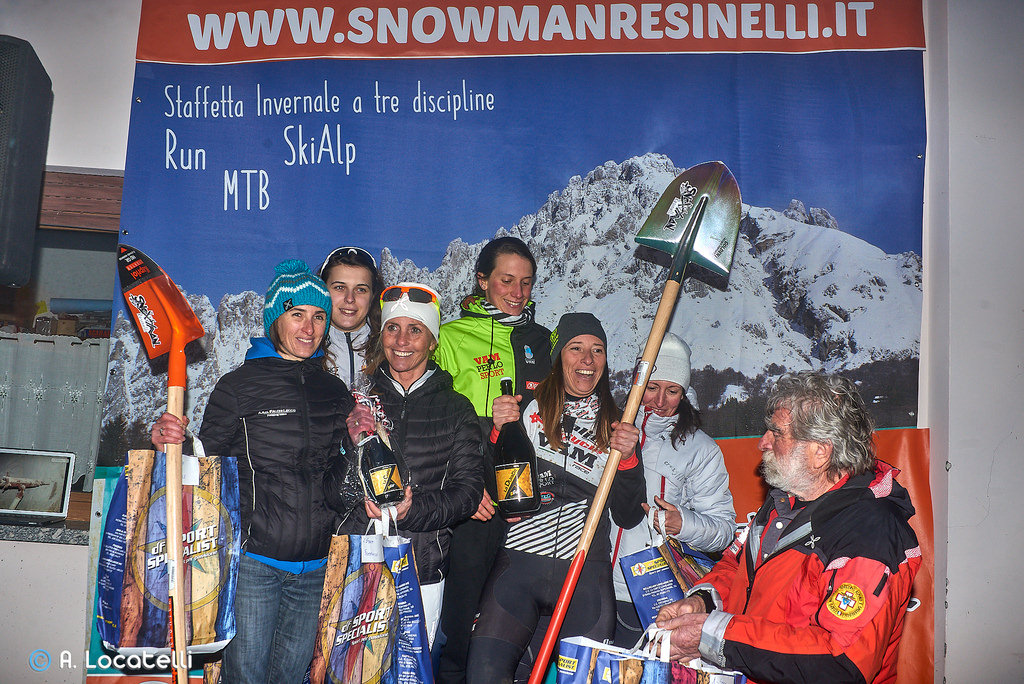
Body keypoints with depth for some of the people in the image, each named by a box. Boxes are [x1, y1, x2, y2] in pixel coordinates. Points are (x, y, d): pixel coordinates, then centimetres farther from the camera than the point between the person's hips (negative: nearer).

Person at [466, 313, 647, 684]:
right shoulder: (528, 407, 6)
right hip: (519, 558, -1)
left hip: (587, 568, 1)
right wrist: (500, 430, -11)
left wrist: (627, 457, -8)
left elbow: (628, 516, 7)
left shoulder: (615, 423, 11)